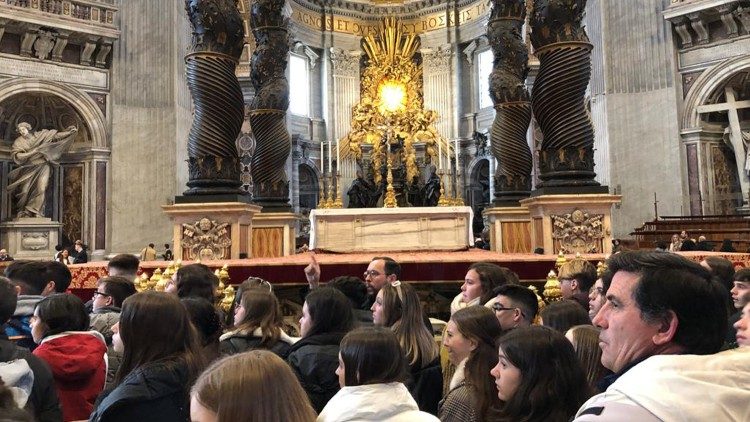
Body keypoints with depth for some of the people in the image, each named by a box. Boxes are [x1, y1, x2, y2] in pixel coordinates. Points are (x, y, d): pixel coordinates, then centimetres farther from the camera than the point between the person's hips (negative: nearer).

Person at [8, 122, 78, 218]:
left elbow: (55, 135, 11)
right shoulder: (18, 142, 6)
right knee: (25, 190, -9)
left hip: (42, 167, 0)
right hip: (29, 169, 0)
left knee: (40, 189, -14)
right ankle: (23, 212, 2)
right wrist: (31, 153, -12)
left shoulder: (38, 135, 8)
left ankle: (36, 212, -11)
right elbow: (15, 156, -5)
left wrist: (70, 131, 7)